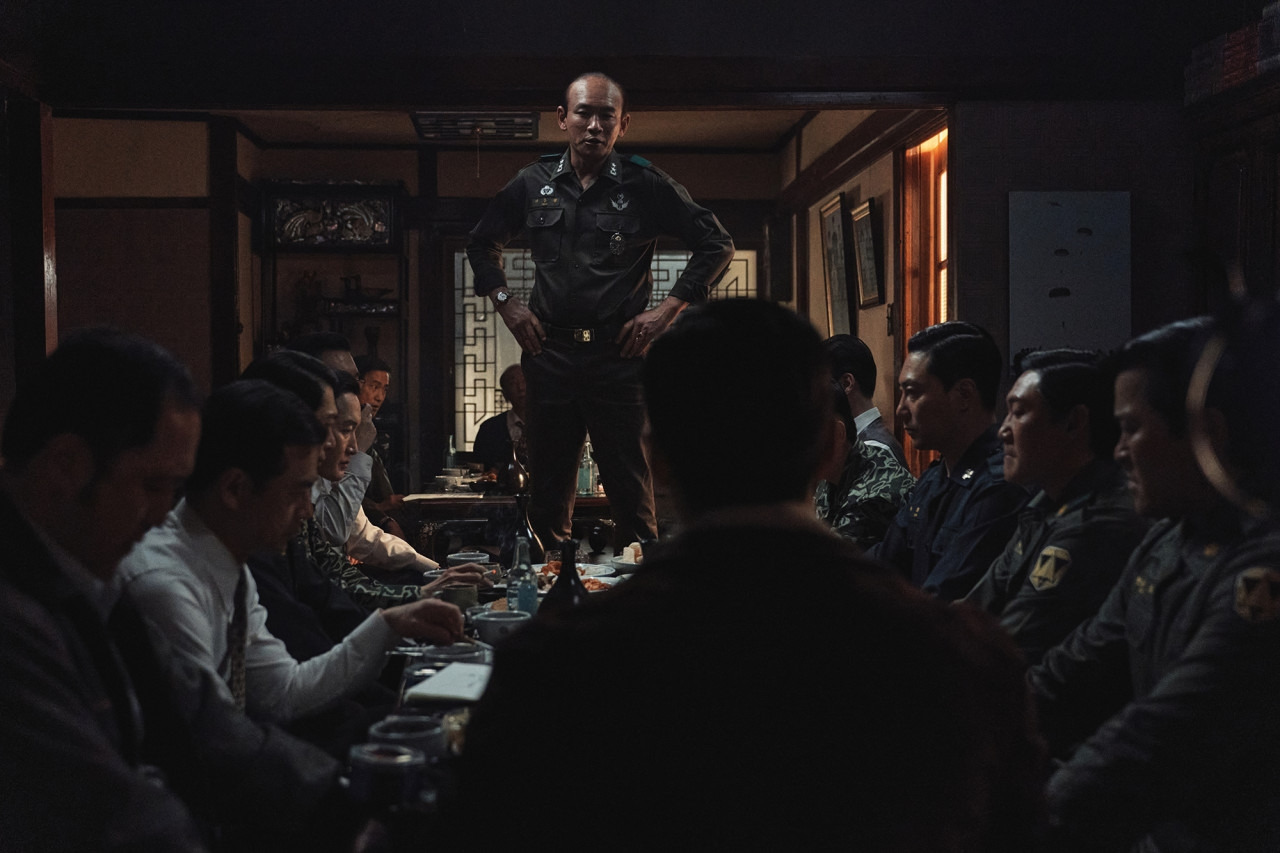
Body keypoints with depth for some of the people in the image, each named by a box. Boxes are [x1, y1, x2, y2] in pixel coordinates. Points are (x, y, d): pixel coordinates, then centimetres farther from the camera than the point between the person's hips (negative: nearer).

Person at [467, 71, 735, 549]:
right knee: (547, 488, 8)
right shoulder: (533, 183, 10)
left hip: (619, 354, -3)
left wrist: (667, 309, -3)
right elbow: (482, 244, 24)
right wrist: (505, 303, 10)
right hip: (549, 353, 3)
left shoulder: (646, 186, 2)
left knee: (631, 489, -3)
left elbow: (716, 246, 4)